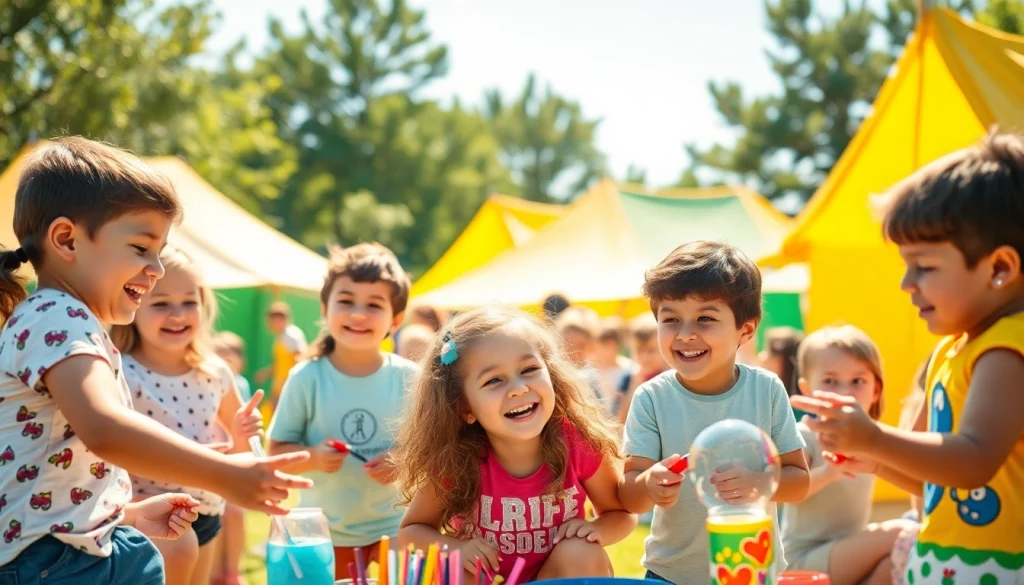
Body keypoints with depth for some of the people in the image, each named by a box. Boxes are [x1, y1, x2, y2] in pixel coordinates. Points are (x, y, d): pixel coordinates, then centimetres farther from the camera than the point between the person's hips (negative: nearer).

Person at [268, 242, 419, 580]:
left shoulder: (407, 378, -6)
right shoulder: (307, 378, -8)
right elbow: (277, 451, -2)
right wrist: (313, 457, -22)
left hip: (393, 528, 1)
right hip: (324, 533, 0)